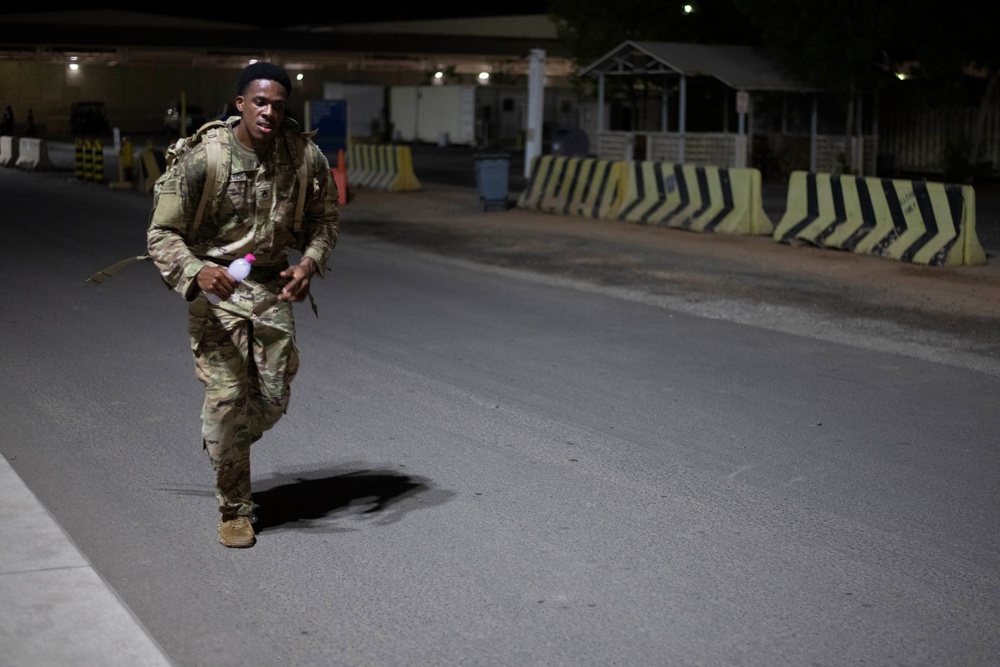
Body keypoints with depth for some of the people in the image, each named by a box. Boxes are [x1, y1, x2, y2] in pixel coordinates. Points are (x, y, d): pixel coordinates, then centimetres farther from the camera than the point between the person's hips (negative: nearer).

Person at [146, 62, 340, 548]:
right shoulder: (202, 160, -18)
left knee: (274, 399, 6)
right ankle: (235, 511, 9)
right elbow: (162, 234, -13)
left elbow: (324, 218, 7)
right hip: (214, 288, -3)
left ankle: (221, 444, 41)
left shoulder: (305, 156, -9)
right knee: (227, 396, -8)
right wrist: (196, 272, -33)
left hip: (272, 287, 4)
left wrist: (310, 261, -13)